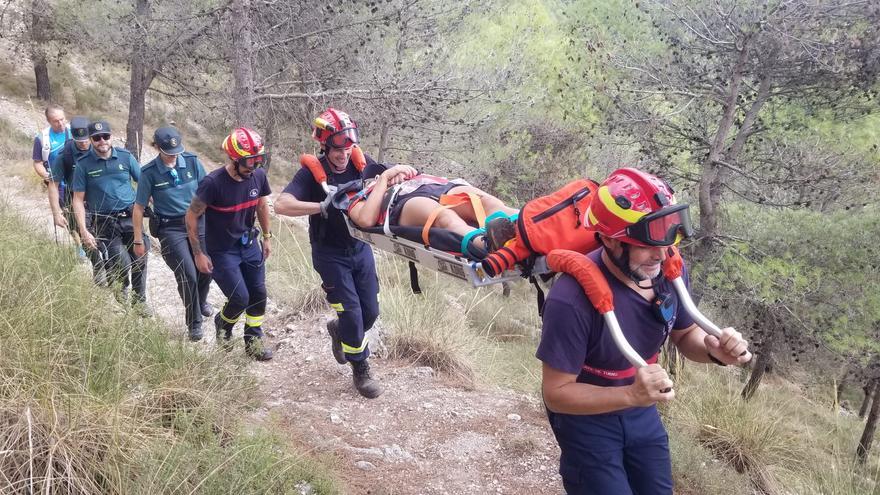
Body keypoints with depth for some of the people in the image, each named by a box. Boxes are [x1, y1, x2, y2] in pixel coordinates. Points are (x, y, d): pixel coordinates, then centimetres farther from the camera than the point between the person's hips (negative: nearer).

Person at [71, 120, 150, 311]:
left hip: (131, 218, 2)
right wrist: (84, 231, -8)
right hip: (105, 222, -2)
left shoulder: (125, 156, 3)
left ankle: (139, 299, 23)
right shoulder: (84, 164, -1)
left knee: (140, 259, -1)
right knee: (122, 262, -15)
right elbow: (78, 200, 0)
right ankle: (120, 288, 20)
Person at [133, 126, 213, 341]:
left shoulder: (192, 161, -2)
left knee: (206, 269, 6)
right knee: (188, 275, -10)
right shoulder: (149, 173, -9)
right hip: (171, 228, -3)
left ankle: (201, 302, 41)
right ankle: (194, 323, 10)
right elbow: (139, 207, -2)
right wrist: (138, 240, -1)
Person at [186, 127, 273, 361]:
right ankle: (222, 323, 27)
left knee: (258, 294, 5)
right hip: (222, 251, -5)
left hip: (248, 244, 5)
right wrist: (198, 253, -13)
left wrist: (267, 237, 14)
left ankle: (254, 341, 24)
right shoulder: (213, 183, -26)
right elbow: (192, 216, -16)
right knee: (240, 299, -7)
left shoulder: (258, 176, -10)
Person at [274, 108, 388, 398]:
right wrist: (323, 206, -39)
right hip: (330, 253, -4)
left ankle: (339, 331, 42)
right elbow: (281, 205, -31)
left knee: (370, 311, 9)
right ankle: (360, 370, 16)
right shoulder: (312, 172, -19)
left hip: (360, 246, 5)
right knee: (352, 312, -5)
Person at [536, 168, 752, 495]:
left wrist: (713, 350, -20)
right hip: (587, 421, -6)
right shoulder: (572, 299, -34)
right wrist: (630, 395, -41)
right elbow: (556, 393, -27)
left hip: (642, 414, 6)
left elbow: (685, 334, 3)